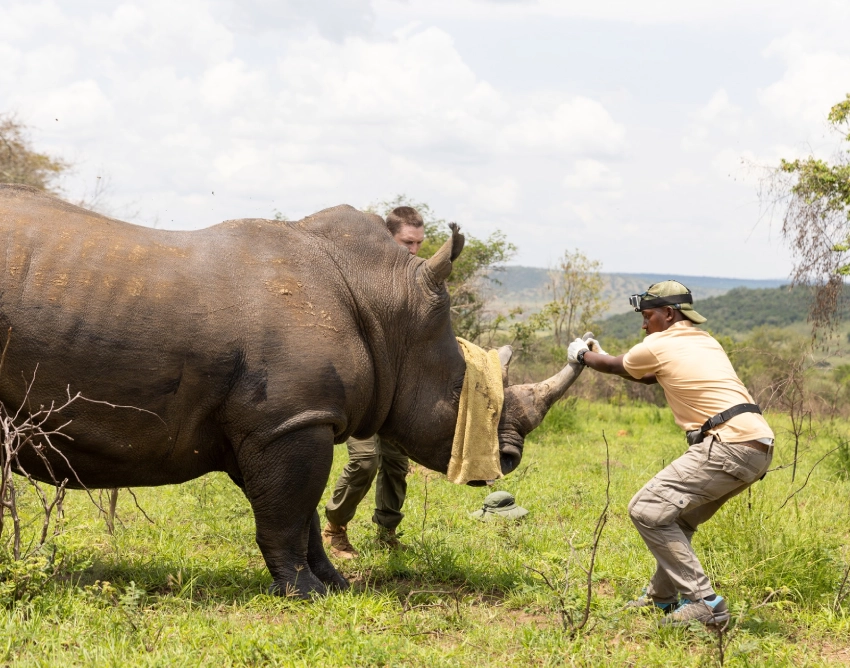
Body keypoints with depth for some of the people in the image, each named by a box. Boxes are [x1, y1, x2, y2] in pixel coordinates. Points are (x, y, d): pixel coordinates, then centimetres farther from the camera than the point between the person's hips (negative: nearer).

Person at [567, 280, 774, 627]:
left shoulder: (658, 346, -1)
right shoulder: (706, 342, 23)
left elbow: (615, 365, 19)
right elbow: (653, 377, 38)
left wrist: (583, 355, 39)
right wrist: (600, 355, 46)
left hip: (729, 447, -10)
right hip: (758, 446, 10)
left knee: (648, 510, -9)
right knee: (676, 513, 24)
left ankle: (704, 602, -11)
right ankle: (662, 595, 36)